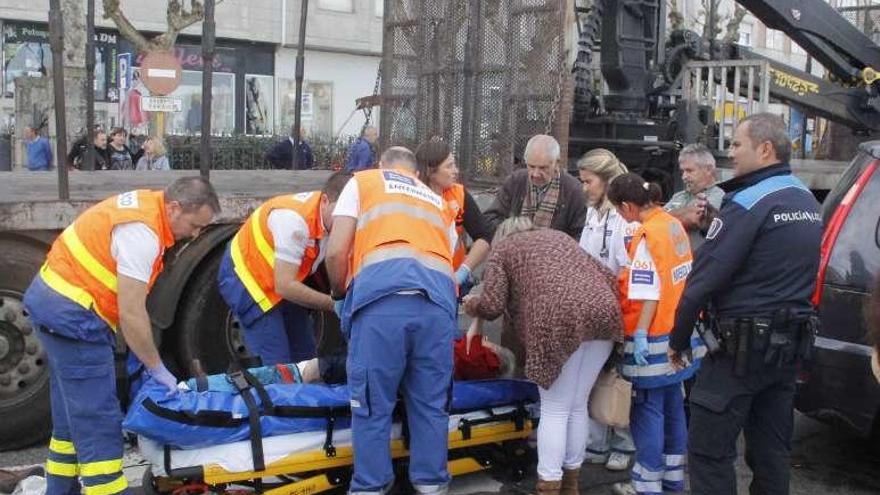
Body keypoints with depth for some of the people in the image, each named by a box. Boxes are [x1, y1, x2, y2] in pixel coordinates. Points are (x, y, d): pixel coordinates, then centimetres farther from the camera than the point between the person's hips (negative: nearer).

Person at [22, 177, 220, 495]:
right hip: (72, 315, -10)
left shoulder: (146, 204, 5)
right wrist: (158, 369, -12)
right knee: (98, 420, -8)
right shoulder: (142, 232, -23)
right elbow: (131, 313, -22)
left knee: (73, 412, 19)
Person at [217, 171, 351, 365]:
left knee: (305, 358, 7)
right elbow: (285, 286, -33)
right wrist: (332, 304, -27)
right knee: (277, 366, -13)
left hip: (284, 284, 8)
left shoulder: (331, 220, -12)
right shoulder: (295, 218, -35)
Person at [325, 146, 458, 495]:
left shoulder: (362, 181, 24)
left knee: (372, 402, 7)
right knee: (431, 401, 15)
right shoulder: (439, 203, 35)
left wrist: (341, 296, 31)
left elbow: (336, 253, 13)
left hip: (381, 295, -3)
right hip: (438, 299, 4)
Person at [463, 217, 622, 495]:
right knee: (577, 407, 16)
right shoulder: (557, 236, 34)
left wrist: (471, 306, 26)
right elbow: (606, 275, 27)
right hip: (603, 310, 5)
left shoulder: (502, 248, 18)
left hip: (561, 318, -5)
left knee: (555, 411, 3)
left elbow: (492, 306, 8)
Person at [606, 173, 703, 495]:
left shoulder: (646, 236, -19)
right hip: (678, 332, 9)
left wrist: (640, 335, -21)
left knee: (647, 411, 0)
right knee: (671, 405, 17)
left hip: (655, 338, -9)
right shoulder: (673, 224, 6)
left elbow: (650, 294, -22)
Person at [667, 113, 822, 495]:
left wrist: (678, 340, -8)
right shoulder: (807, 201, 11)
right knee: (771, 450, 16)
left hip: (743, 346, -9)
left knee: (709, 449, -1)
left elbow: (705, 278, -18)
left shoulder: (747, 203, -16)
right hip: (790, 345, 9)